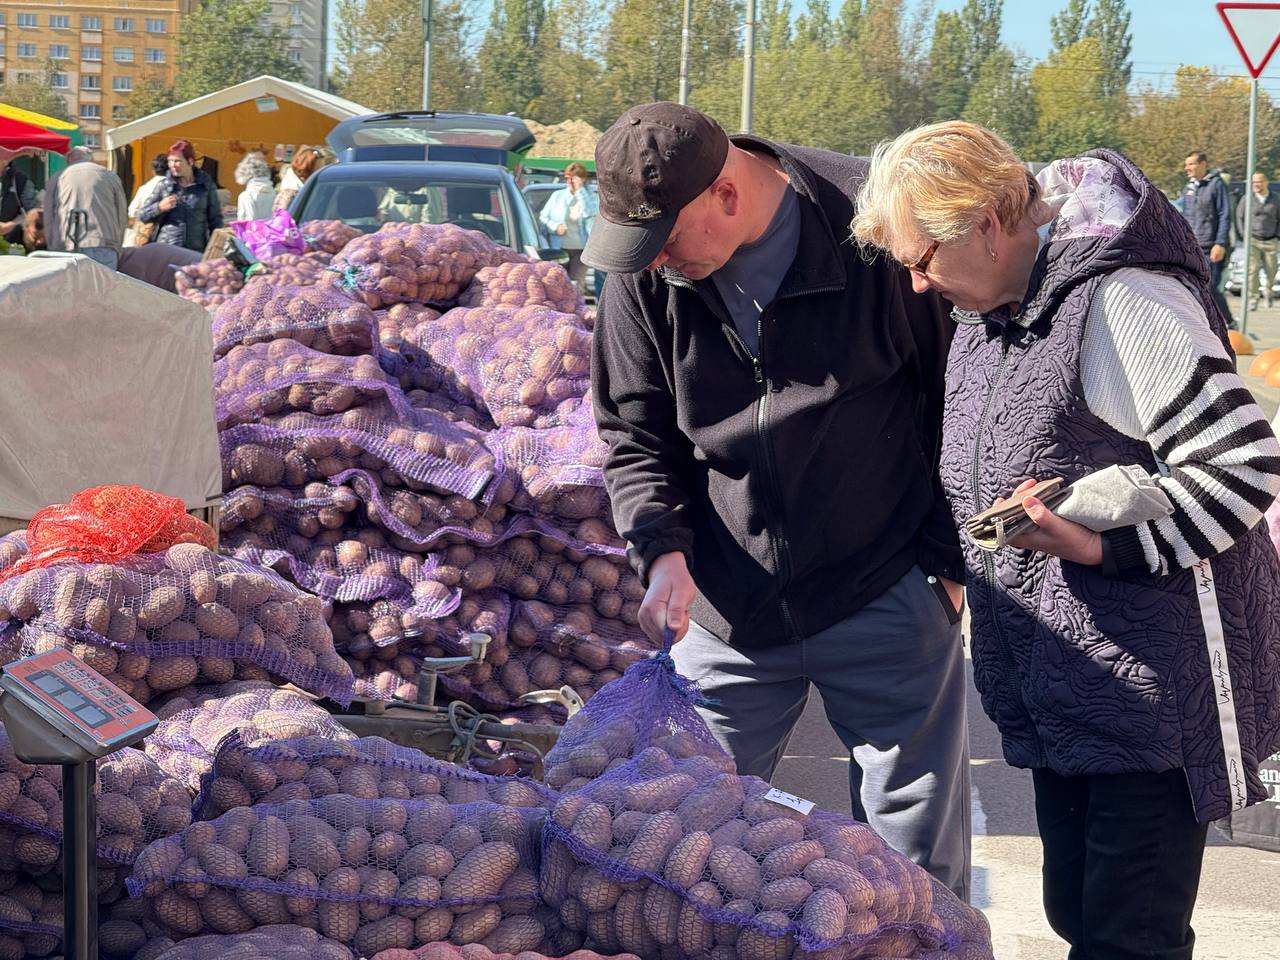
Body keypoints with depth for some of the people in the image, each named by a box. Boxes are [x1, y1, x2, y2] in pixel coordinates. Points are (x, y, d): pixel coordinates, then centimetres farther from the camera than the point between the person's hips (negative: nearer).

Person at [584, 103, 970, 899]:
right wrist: (662, 549, -12)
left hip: (886, 598, -3)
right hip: (727, 609, 3)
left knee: (917, 856, 5)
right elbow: (635, 433, 6)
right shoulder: (643, 273, -5)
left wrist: (949, 558, -2)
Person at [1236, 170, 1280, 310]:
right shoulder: (1247, 198, 1)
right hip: (1252, 241, -2)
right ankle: (1252, 299, -8)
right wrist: (1244, 234, -1)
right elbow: (1239, 218, 7)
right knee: (1252, 269, -13)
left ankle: (1267, 292, 31)